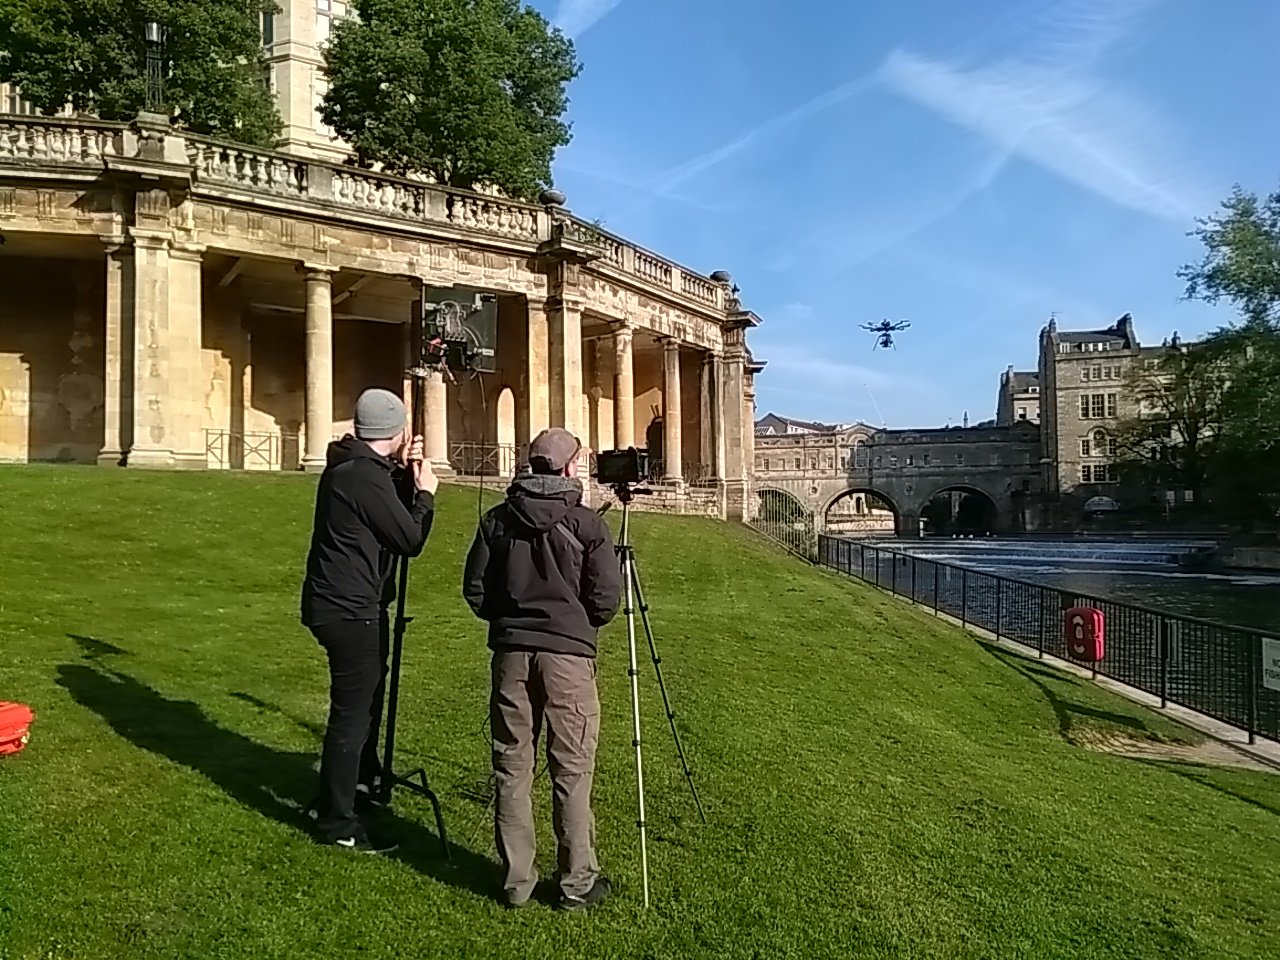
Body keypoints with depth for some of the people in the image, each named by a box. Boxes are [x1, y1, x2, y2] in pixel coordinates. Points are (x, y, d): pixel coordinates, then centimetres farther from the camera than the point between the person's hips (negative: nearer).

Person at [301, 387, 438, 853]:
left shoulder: (348, 468, 8)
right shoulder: (366, 479, -23)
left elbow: (384, 511, 18)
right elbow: (410, 540, -18)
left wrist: (403, 474, 8)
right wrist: (425, 492, -5)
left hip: (343, 604, 11)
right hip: (350, 610, -11)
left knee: (366, 698, 25)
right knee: (352, 713, -1)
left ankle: (362, 782, 43)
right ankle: (336, 820, 10)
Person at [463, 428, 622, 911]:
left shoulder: (497, 519, 4)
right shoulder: (587, 524, -5)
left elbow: (474, 590, 5)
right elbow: (606, 600, -8)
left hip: (510, 650, 3)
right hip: (567, 653, -3)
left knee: (512, 767, 12)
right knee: (572, 771, 6)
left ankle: (516, 880, 20)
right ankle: (577, 883, 15)